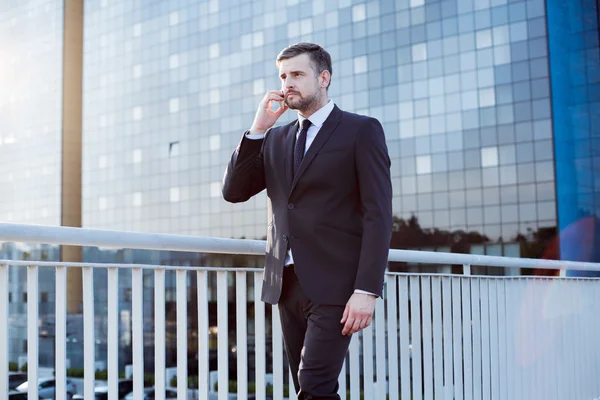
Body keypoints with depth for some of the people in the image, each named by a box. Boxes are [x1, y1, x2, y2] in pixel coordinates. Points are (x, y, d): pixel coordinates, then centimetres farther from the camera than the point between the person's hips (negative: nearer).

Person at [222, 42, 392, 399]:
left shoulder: (361, 131, 0)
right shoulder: (275, 138, 17)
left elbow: (378, 215, -8)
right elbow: (234, 191, 8)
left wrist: (367, 290, -17)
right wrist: (258, 128, 0)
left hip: (335, 284, -6)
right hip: (288, 284, 6)